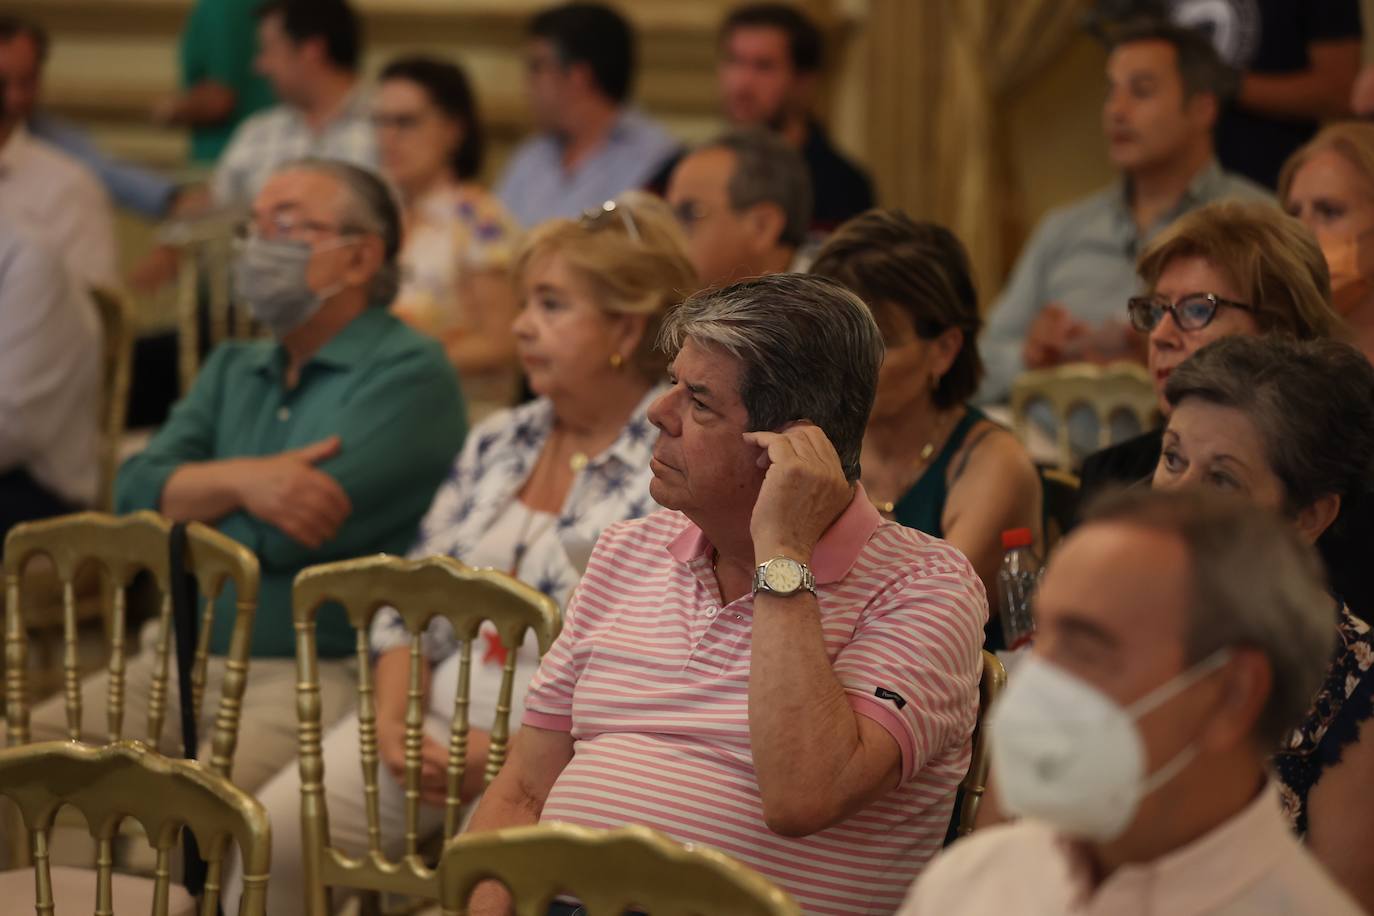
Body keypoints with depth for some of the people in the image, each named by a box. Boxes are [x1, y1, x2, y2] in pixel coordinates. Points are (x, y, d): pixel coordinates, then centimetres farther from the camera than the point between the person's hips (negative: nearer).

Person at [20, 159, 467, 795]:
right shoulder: (233, 370, 21)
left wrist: (187, 499, 3)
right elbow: (135, 492, 6)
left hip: (317, 674, -7)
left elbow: (296, 531, -15)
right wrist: (240, 482, -14)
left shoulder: (410, 373, -5)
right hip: (183, 662, 7)